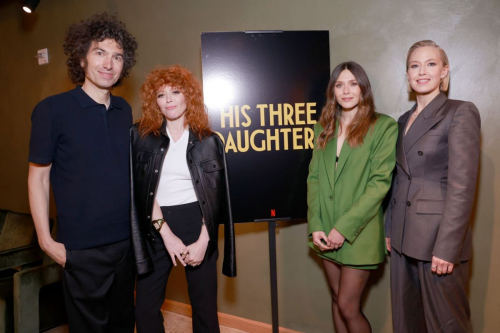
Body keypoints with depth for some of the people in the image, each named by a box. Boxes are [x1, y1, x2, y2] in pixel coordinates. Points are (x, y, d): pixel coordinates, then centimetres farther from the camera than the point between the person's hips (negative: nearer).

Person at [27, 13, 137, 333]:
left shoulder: (125, 110, 5)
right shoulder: (52, 110, -8)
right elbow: (38, 177, -5)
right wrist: (46, 240, -8)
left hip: (127, 240, 5)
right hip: (82, 247, -4)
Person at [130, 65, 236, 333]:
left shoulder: (208, 140, 2)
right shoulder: (142, 135, 1)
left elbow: (214, 194, 0)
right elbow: (141, 189, -5)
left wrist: (203, 241, -8)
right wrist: (166, 233, -12)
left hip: (196, 223, 0)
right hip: (156, 227, 1)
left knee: (204, 305, 10)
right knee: (146, 307, 7)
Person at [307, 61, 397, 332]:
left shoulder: (383, 126, -7)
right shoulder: (323, 128, 9)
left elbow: (380, 182, -13)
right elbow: (314, 177, 6)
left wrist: (344, 228, -16)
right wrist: (316, 225, -5)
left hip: (359, 233, -5)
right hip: (326, 234, 5)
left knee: (348, 306, 1)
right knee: (337, 299, 17)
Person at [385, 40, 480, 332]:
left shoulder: (461, 113, -7)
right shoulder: (405, 120, 13)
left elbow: (462, 185, -14)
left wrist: (447, 247, -18)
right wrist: (389, 230, 11)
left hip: (439, 241, -6)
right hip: (403, 239, 7)